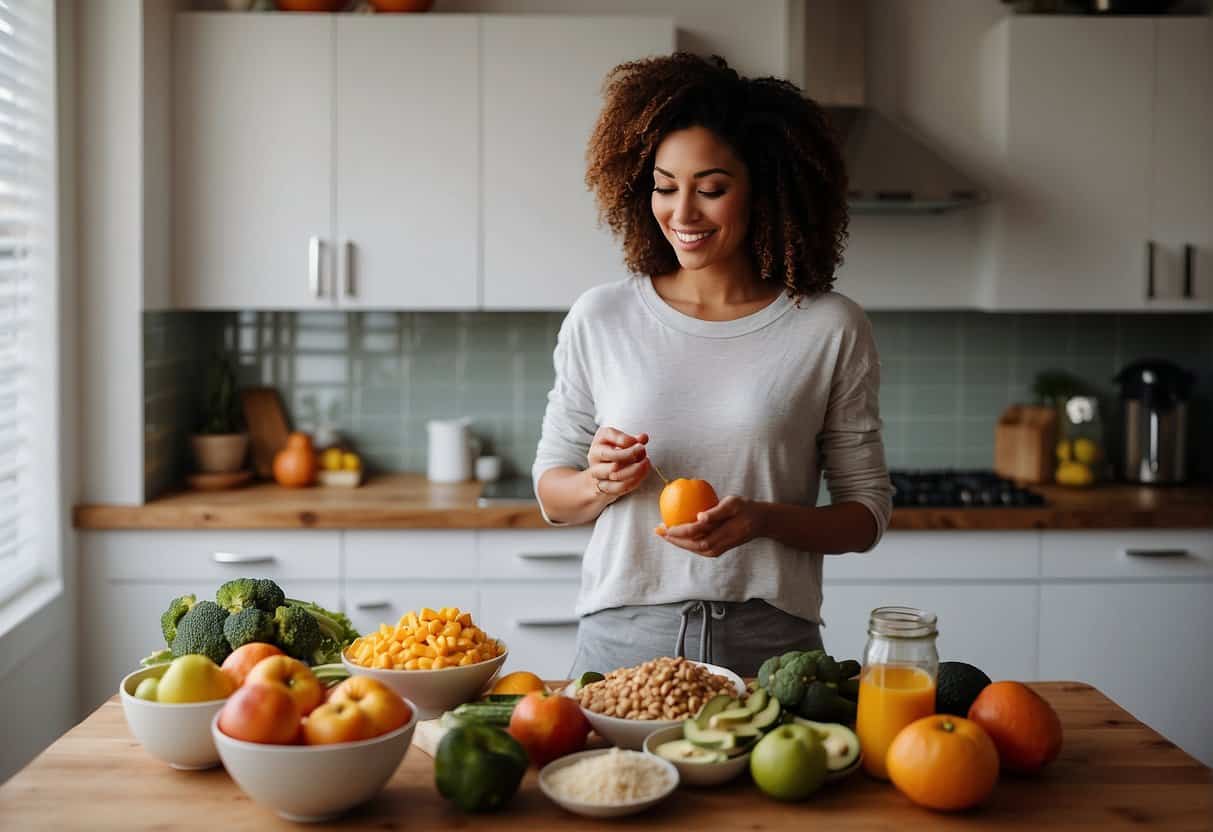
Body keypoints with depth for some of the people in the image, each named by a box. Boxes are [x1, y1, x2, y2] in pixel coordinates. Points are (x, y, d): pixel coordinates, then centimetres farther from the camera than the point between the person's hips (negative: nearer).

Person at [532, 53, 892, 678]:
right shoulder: (599, 319, 1)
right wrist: (603, 482, -13)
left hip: (769, 644, -1)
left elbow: (866, 514, 2)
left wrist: (763, 519, -17)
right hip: (621, 636, 1)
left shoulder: (831, 329, -3)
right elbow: (551, 491, 10)